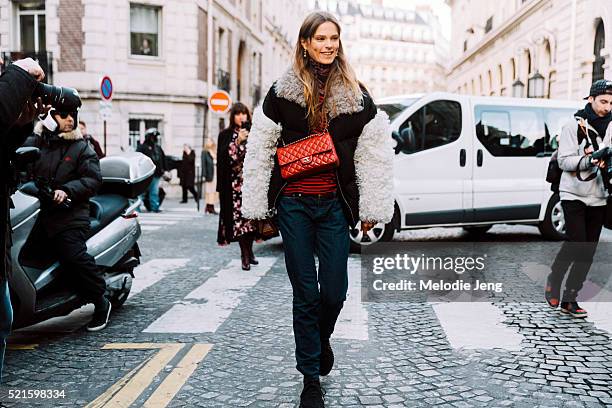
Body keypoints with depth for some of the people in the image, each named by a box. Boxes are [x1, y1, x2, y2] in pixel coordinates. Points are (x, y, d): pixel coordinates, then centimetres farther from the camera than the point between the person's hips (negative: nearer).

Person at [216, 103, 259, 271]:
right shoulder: (226, 135, 7)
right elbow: (224, 157, -7)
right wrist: (238, 141, -14)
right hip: (234, 183, -2)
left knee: (251, 215, 1)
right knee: (239, 217, -7)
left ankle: (249, 252, 15)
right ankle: (245, 255, -3)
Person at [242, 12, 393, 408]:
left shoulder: (356, 94, 5)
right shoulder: (282, 92, 3)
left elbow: (376, 153, 5)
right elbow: (259, 150, 4)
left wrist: (371, 209, 1)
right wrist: (258, 208, 1)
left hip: (335, 204, 1)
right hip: (293, 204, 0)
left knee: (334, 290, 0)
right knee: (305, 293, 3)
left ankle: (322, 338, 36)